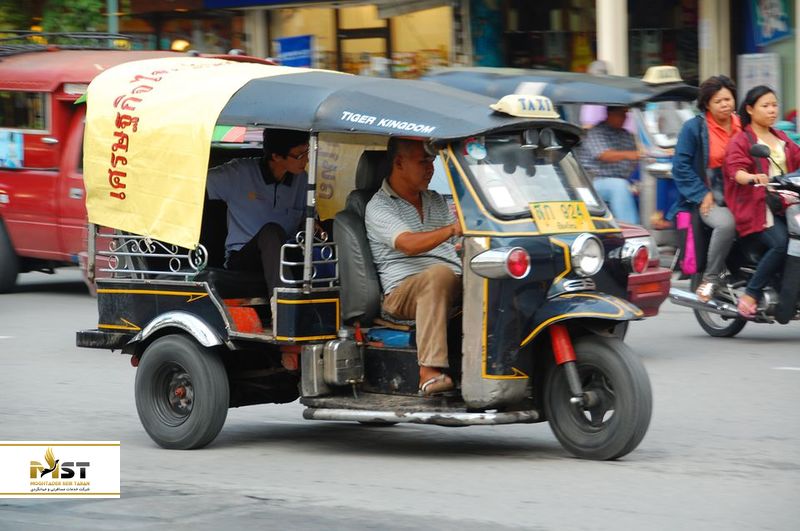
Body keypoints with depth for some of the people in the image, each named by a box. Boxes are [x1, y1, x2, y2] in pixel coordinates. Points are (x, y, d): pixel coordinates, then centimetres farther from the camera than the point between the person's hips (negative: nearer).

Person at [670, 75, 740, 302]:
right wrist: (702, 195, -10)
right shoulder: (694, 128, 0)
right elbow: (680, 166, -4)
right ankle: (710, 279, -18)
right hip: (708, 196, -4)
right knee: (726, 223, -35)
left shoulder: (742, 126, 14)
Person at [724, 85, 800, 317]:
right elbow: (735, 169, -14)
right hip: (756, 206, -6)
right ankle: (750, 294, -18)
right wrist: (751, 177, -36)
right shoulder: (741, 141, 2)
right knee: (781, 244, -29)